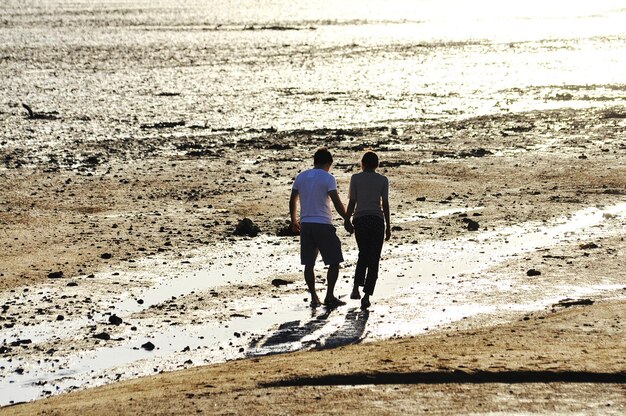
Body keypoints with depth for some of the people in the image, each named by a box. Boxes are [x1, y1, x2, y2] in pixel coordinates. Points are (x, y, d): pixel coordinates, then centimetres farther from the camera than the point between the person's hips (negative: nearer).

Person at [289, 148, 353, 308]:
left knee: (309, 264, 8)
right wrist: (347, 220, -4)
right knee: (334, 262, 4)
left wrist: (294, 221, 26)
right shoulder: (327, 178, -6)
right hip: (323, 225, -5)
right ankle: (329, 296, -1)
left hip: (305, 224, 5)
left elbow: (292, 201, 15)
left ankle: (314, 298, 8)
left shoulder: (300, 177, 10)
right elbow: (337, 202, -13)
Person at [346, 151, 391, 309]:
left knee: (363, 255, 20)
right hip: (377, 219, -1)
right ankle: (366, 296, -5)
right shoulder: (383, 180, 3)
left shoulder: (356, 178, 2)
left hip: (360, 220, 1)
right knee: (374, 259, 3)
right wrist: (388, 227, 6)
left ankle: (356, 289, 7)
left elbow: (352, 202, -1)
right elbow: (385, 204, 1)